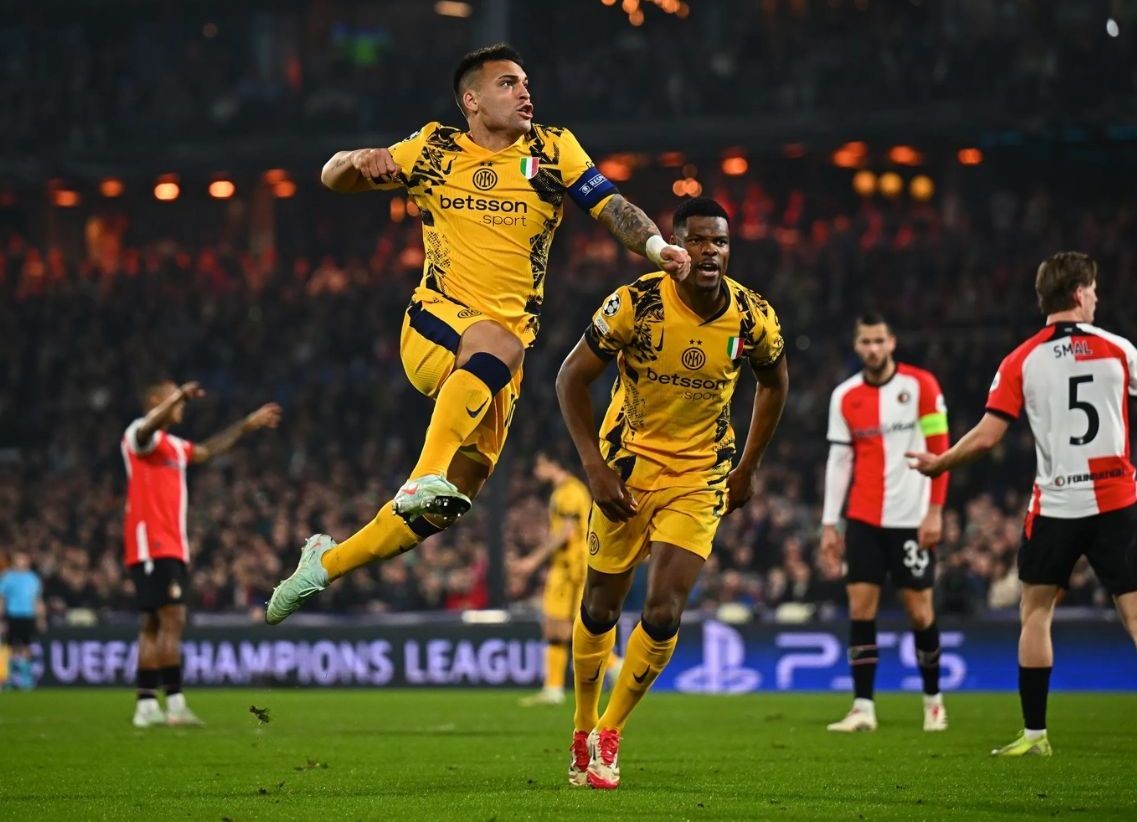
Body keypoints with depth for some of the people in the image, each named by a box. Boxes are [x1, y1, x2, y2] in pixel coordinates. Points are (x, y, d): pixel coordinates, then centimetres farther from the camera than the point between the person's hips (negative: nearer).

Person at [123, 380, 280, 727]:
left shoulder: (173, 446, 23)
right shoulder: (139, 435, -6)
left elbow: (208, 450, 37)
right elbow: (148, 428, -30)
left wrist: (248, 424, 38)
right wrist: (179, 396, -45)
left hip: (171, 547, 10)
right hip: (152, 545, -10)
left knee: (155, 625, 7)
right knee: (172, 620, -15)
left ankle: (146, 706, 8)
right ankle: (175, 703, -19)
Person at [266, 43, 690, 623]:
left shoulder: (552, 150, 6)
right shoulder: (432, 150, 6)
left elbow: (610, 206, -3)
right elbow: (334, 179, 11)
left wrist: (656, 246, -24)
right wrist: (358, 161, -14)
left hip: (503, 348, 3)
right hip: (433, 325, -3)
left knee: (448, 504, 1)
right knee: (498, 343, -39)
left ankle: (327, 562, 20)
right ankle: (426, 476, -46)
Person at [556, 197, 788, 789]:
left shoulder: (752, 317, -12)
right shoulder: (636, 303, -19)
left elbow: (774, 383, 10)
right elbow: (571, 379, -9)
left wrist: (746, 469, 10)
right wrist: (595, 466, -16)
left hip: (699, 478, 1)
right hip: (629, 464, -1)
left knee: (663, 615, -11)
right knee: (600, 611, 8)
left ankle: (608, 738, 6)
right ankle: (582, 734, 28)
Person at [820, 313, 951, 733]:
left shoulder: (920, 384, -4)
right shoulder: (844, 396, 6)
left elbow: (940, 450, -4)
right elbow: (838, 460, 8)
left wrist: (935, 511, -10)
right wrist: (830, 522, 3)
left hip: (911, 519, -3)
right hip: (863, 520, 3)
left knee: (919, 610, 1)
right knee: (860, 606, -6)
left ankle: (933, 699, 19)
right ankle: (863, 707, -4)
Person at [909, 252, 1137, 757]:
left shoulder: (1021, 361, -1)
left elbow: (986, 436, -5)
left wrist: (937, 464, 11)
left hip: (1054, 505, 0)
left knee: (1036, 611, 13)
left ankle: (1034, 734, 12)